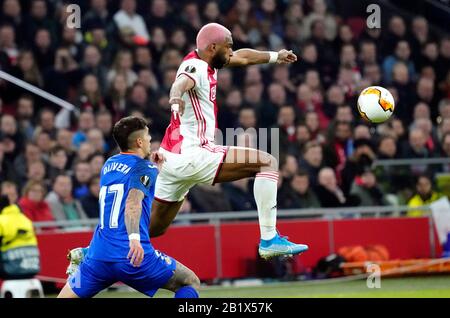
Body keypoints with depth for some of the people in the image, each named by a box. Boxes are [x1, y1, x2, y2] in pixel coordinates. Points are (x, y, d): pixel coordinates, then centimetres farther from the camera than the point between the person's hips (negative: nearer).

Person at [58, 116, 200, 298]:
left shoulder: (108, 165, 20)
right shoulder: (145, 168, 0)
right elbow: (133, 203, -20)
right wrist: (135, 238, -34)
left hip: (99, 256, 5)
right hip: (134, 256, -5)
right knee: (191, 283, 11)